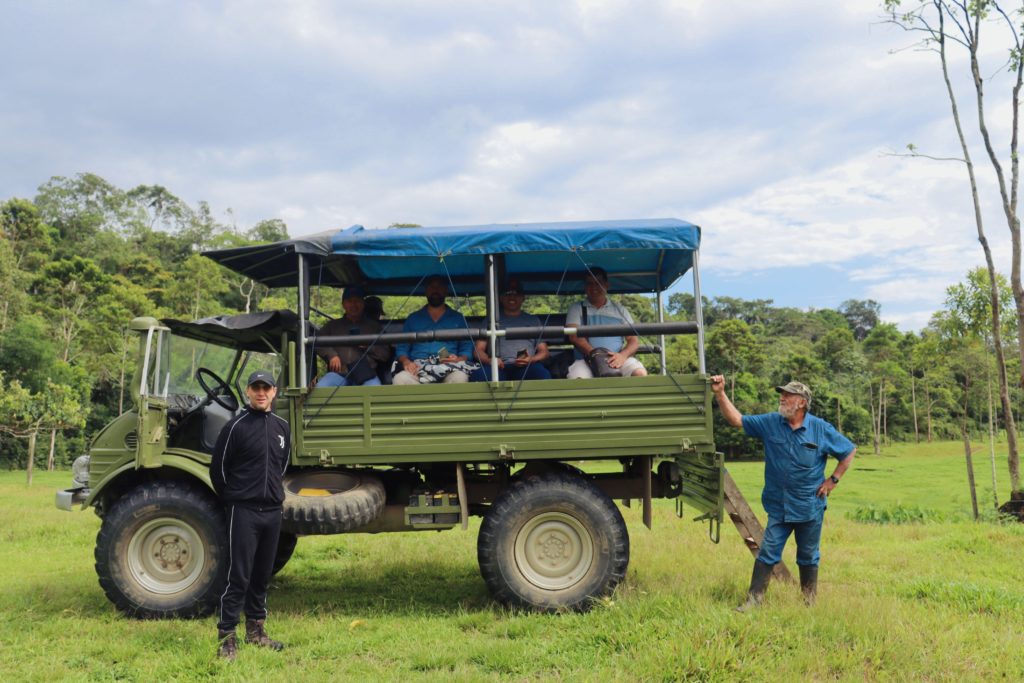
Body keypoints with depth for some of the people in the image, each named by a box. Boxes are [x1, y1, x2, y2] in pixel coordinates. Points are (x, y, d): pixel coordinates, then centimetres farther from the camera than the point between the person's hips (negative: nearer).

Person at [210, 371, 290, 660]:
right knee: (239, 576, -5)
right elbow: (218, 469, -4)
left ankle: (255, 630, 26)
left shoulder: (282, 427, 9)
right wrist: (233, 501, 4)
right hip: (244, 511, -5)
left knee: (263, 574, 13)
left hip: (273, 511, 5)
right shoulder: (236, 427, -8)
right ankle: (227, 636, 4)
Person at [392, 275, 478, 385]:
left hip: (448, 369, -1)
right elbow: (401, 347, 18)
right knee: (400, 379, -35)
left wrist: (459, 359, -9)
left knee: (459, 378, -38)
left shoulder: (457, 318, 19)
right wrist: (406, 362, -5)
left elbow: (467, 348, 14)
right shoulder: (413, 318, 22)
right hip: (419, 368, 1)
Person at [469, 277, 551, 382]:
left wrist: (531, 359, -6)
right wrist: (489, 360, -10)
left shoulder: (533, 320, 25)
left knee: (543, 375, -37)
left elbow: (544, 351, 19)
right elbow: (479, 350, 15)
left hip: (526, 367, 0)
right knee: (478, 375, -36)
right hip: (499, 367, 0)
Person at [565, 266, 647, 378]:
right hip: (587, 360, -2)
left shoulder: (620, 310, 20)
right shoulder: (576, 308, 16)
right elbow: (574, 335, 0)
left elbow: (633, 340, 11)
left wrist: (622, 355, -13)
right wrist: (593, 353, -19)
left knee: (640, 373, -30)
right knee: (577, 379, -36)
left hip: (615, 359, 2)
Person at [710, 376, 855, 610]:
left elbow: (849, 451, 5)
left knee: (808, 557, 13)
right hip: (779, 508, 1)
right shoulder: (770, 423, -3)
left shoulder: (821, 429, -7)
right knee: (768, 554, -1)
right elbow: (736, 419, -4)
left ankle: (810, 603, 29)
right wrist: (720, 393, -15)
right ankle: (754, 600, 5)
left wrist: (833, 479, 0)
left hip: (810, 509, -1)